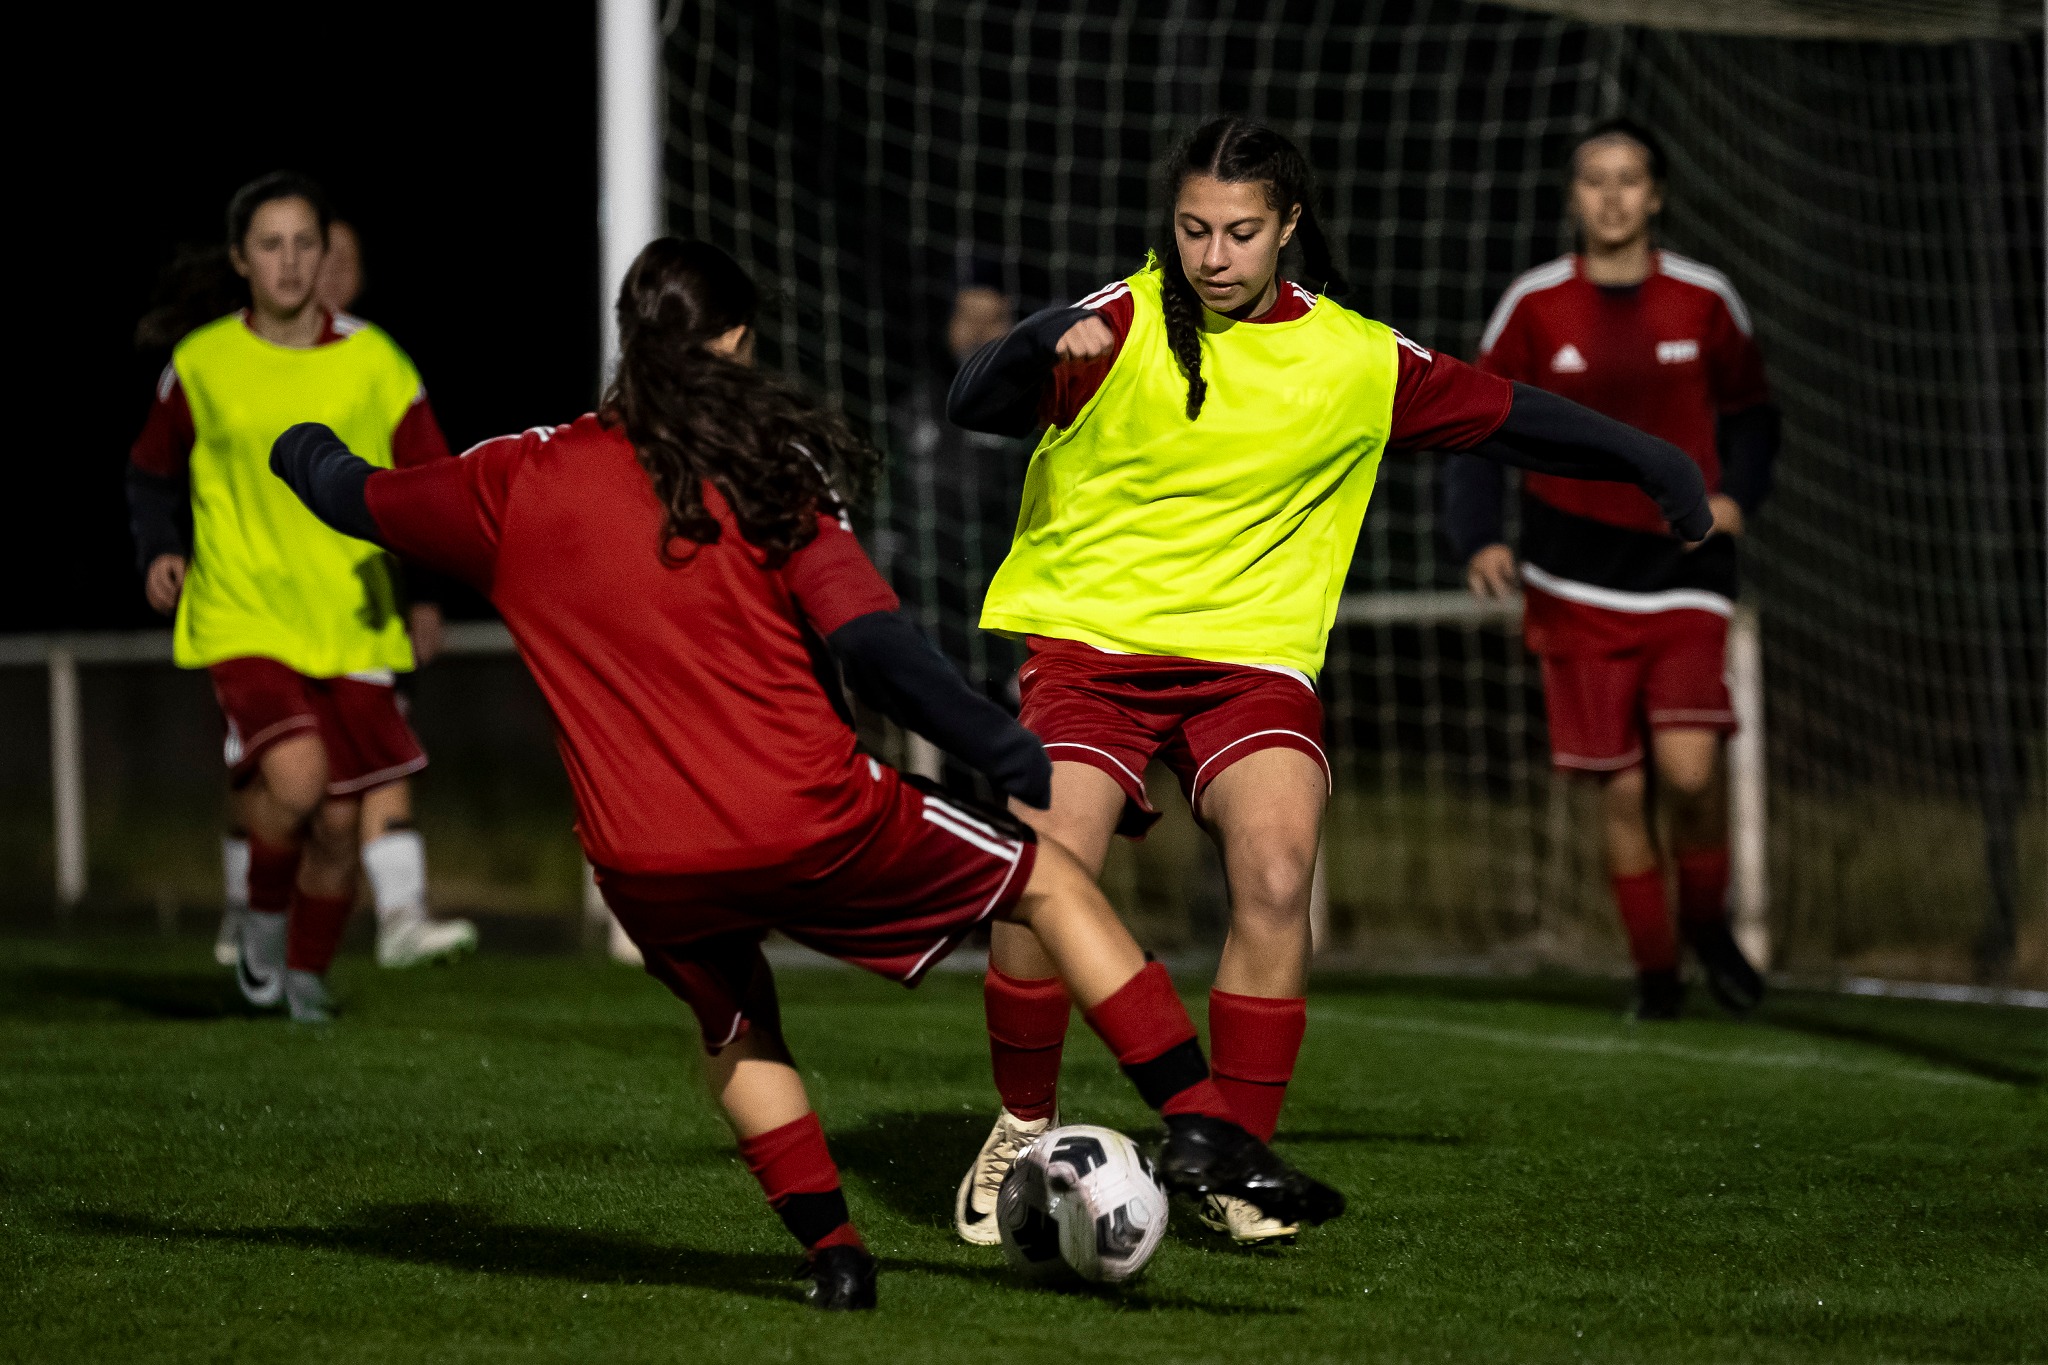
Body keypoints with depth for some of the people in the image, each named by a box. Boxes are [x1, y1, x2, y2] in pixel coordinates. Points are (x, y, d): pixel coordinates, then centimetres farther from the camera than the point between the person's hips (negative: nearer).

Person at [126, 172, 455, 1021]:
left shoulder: (373, 363, 0)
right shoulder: (201, 365, 1)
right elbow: (153, 472, 17)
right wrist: (160, 550, 0)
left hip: (352, 625, 2)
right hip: (242, 620, -2)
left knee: (338, 821, 4)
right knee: (294, 779, -24)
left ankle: (307, 974, 29)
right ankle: (264, 917, 6)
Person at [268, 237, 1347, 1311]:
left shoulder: (520, 482, 8)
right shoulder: (761, 470, 1)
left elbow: (359, 501, 23)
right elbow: (873, 644, -9)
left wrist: (306, 452, 45)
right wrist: (1015, 758, -2)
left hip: (646, 873, 3)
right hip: (810, 819, -3)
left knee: (735, 1030, 33)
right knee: (1050, 881, 15)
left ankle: (831, 1250, 19)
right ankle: (1202, 1131, 5)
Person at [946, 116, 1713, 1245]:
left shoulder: (1356, 361, 4)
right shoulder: (1123, 324, -4)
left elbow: (1500, 414, 18)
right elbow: (974, 406, -16)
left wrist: (1652, 463, 20)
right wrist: (1040, 348, -37)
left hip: (1251, 656, 1)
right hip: (1087, 640, -1)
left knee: (1276, 874, -24)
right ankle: (1022, 1131, 5)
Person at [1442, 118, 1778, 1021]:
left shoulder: (1705, 301, 2)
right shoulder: (1534, 306, 0)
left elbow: (1751, 412, 16)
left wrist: (1737, 494, -4)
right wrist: (1478, 539, -10)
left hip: (1684, 571, 0)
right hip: (1576, 585, 0)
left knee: (1688, 764, -18)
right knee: (1622, 788, 0)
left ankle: (1706, 918, 9)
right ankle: (1654, 967, 17)